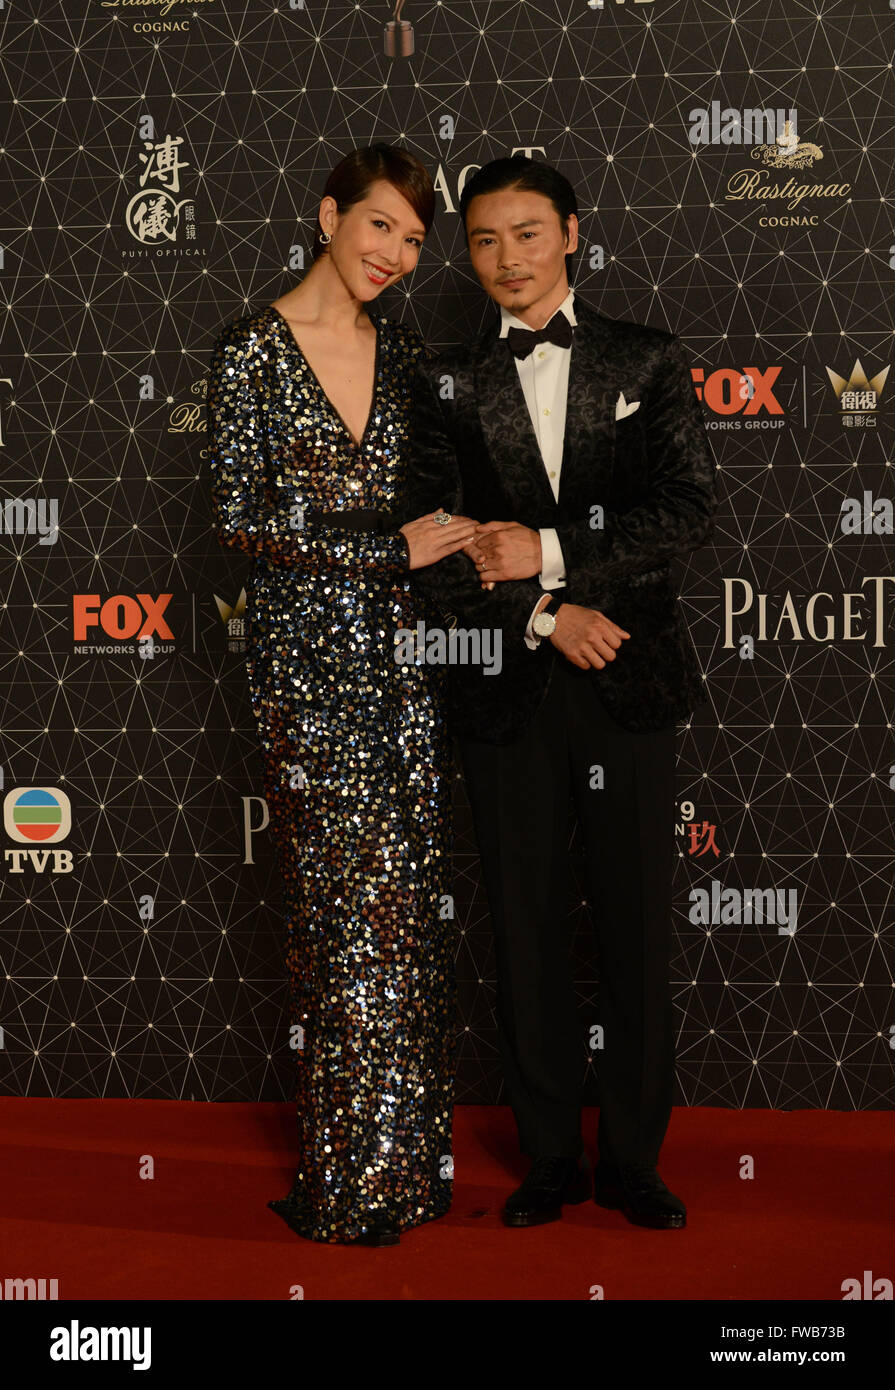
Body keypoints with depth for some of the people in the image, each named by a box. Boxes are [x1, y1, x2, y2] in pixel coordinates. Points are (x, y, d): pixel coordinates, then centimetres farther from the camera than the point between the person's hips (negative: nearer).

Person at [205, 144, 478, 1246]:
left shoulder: (403, 352, 12)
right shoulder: (252, 350, -4)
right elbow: (240, 512, -11)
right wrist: (391, 544, -13)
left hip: (399, 647, 5)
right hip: (306, 653, -5)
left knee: (408, 907, 6)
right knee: (356, 908, -3)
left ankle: (400, 1162, 19)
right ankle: (351, 1182, 11)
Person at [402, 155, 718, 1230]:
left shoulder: (648, 361, 6)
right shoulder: (447, 382, 7)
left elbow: (690, 507, -4)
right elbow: (432, 543, 1)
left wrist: (552, 552, -14)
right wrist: (543, 614, -12)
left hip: (627, 682, -1)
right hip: (507, 693, 1)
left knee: (636, 928, 5)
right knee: (526, 932, 8)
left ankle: (634, 1159, 19)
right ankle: (551, 1159, 21)